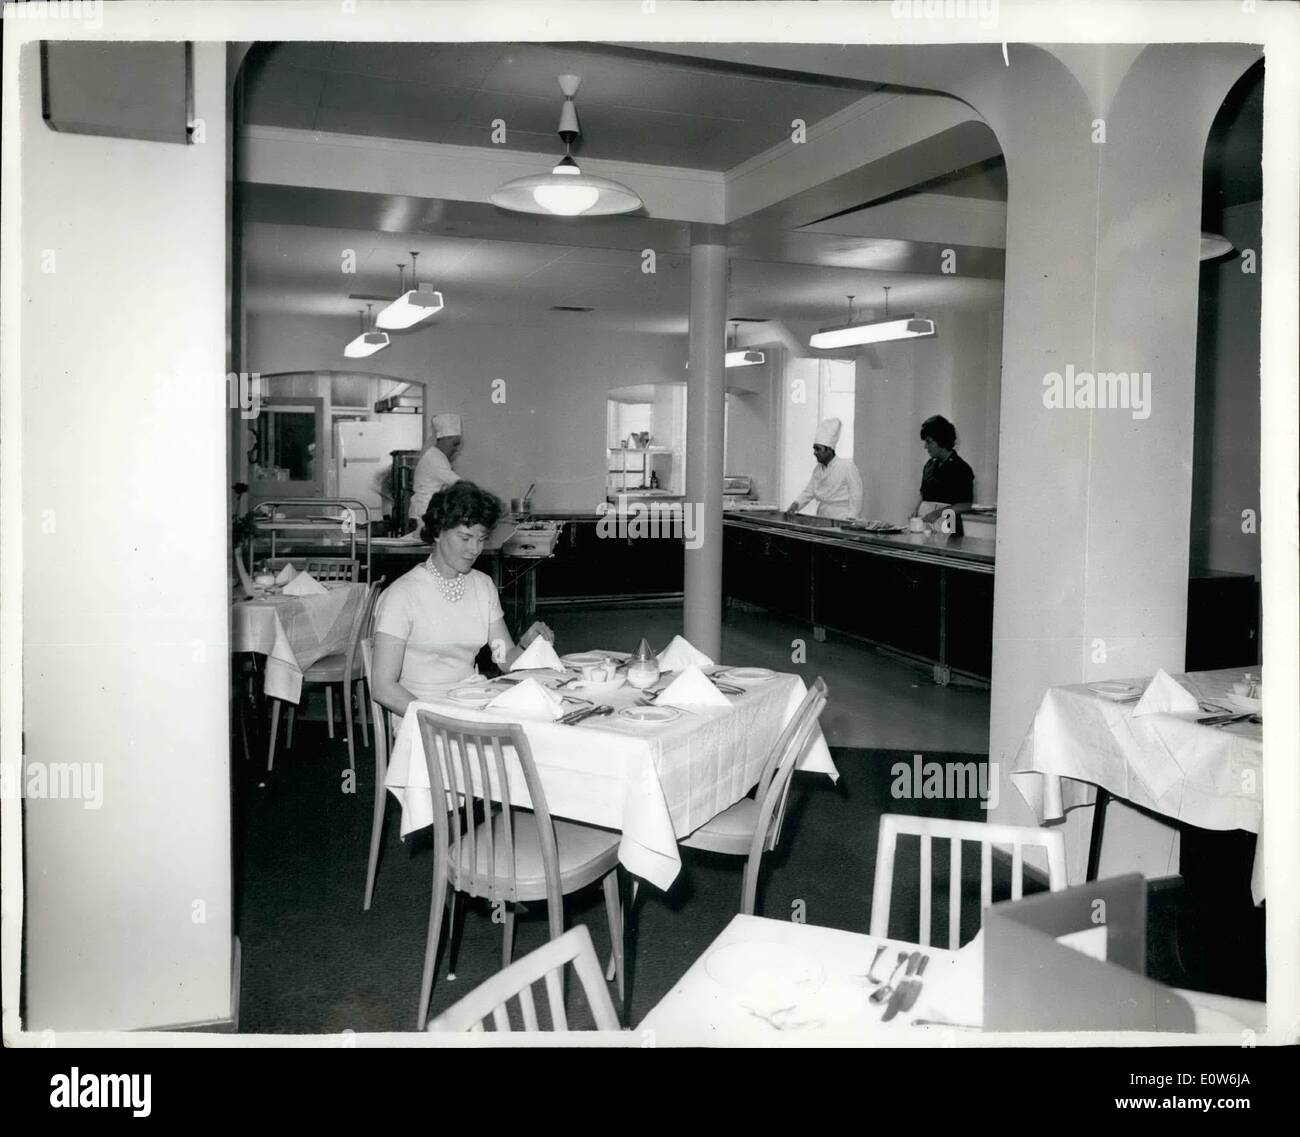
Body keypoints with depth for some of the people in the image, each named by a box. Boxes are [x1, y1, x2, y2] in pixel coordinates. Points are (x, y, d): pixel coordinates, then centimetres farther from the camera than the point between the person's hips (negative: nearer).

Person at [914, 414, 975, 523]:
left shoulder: (961, 469, -3)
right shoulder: (929, 465, 17)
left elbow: (966, 505, -7)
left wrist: (938, 513, -16)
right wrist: (916, 510, 6)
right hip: (923, 522, 5)